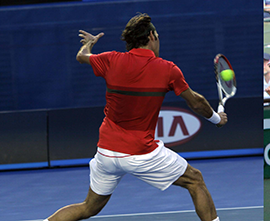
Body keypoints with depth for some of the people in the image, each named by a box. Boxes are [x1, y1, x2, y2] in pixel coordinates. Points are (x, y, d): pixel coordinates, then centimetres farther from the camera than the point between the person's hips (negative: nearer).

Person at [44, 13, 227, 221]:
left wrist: (89, 42, 42)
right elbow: (196, 103, 7)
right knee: (195, 180, 15)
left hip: (107, 151, 4)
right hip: (142, 154, -3)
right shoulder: (168, 70, -6)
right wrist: (216, 118, 28)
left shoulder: (112, 61, -3)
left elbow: (82, 56, 19)